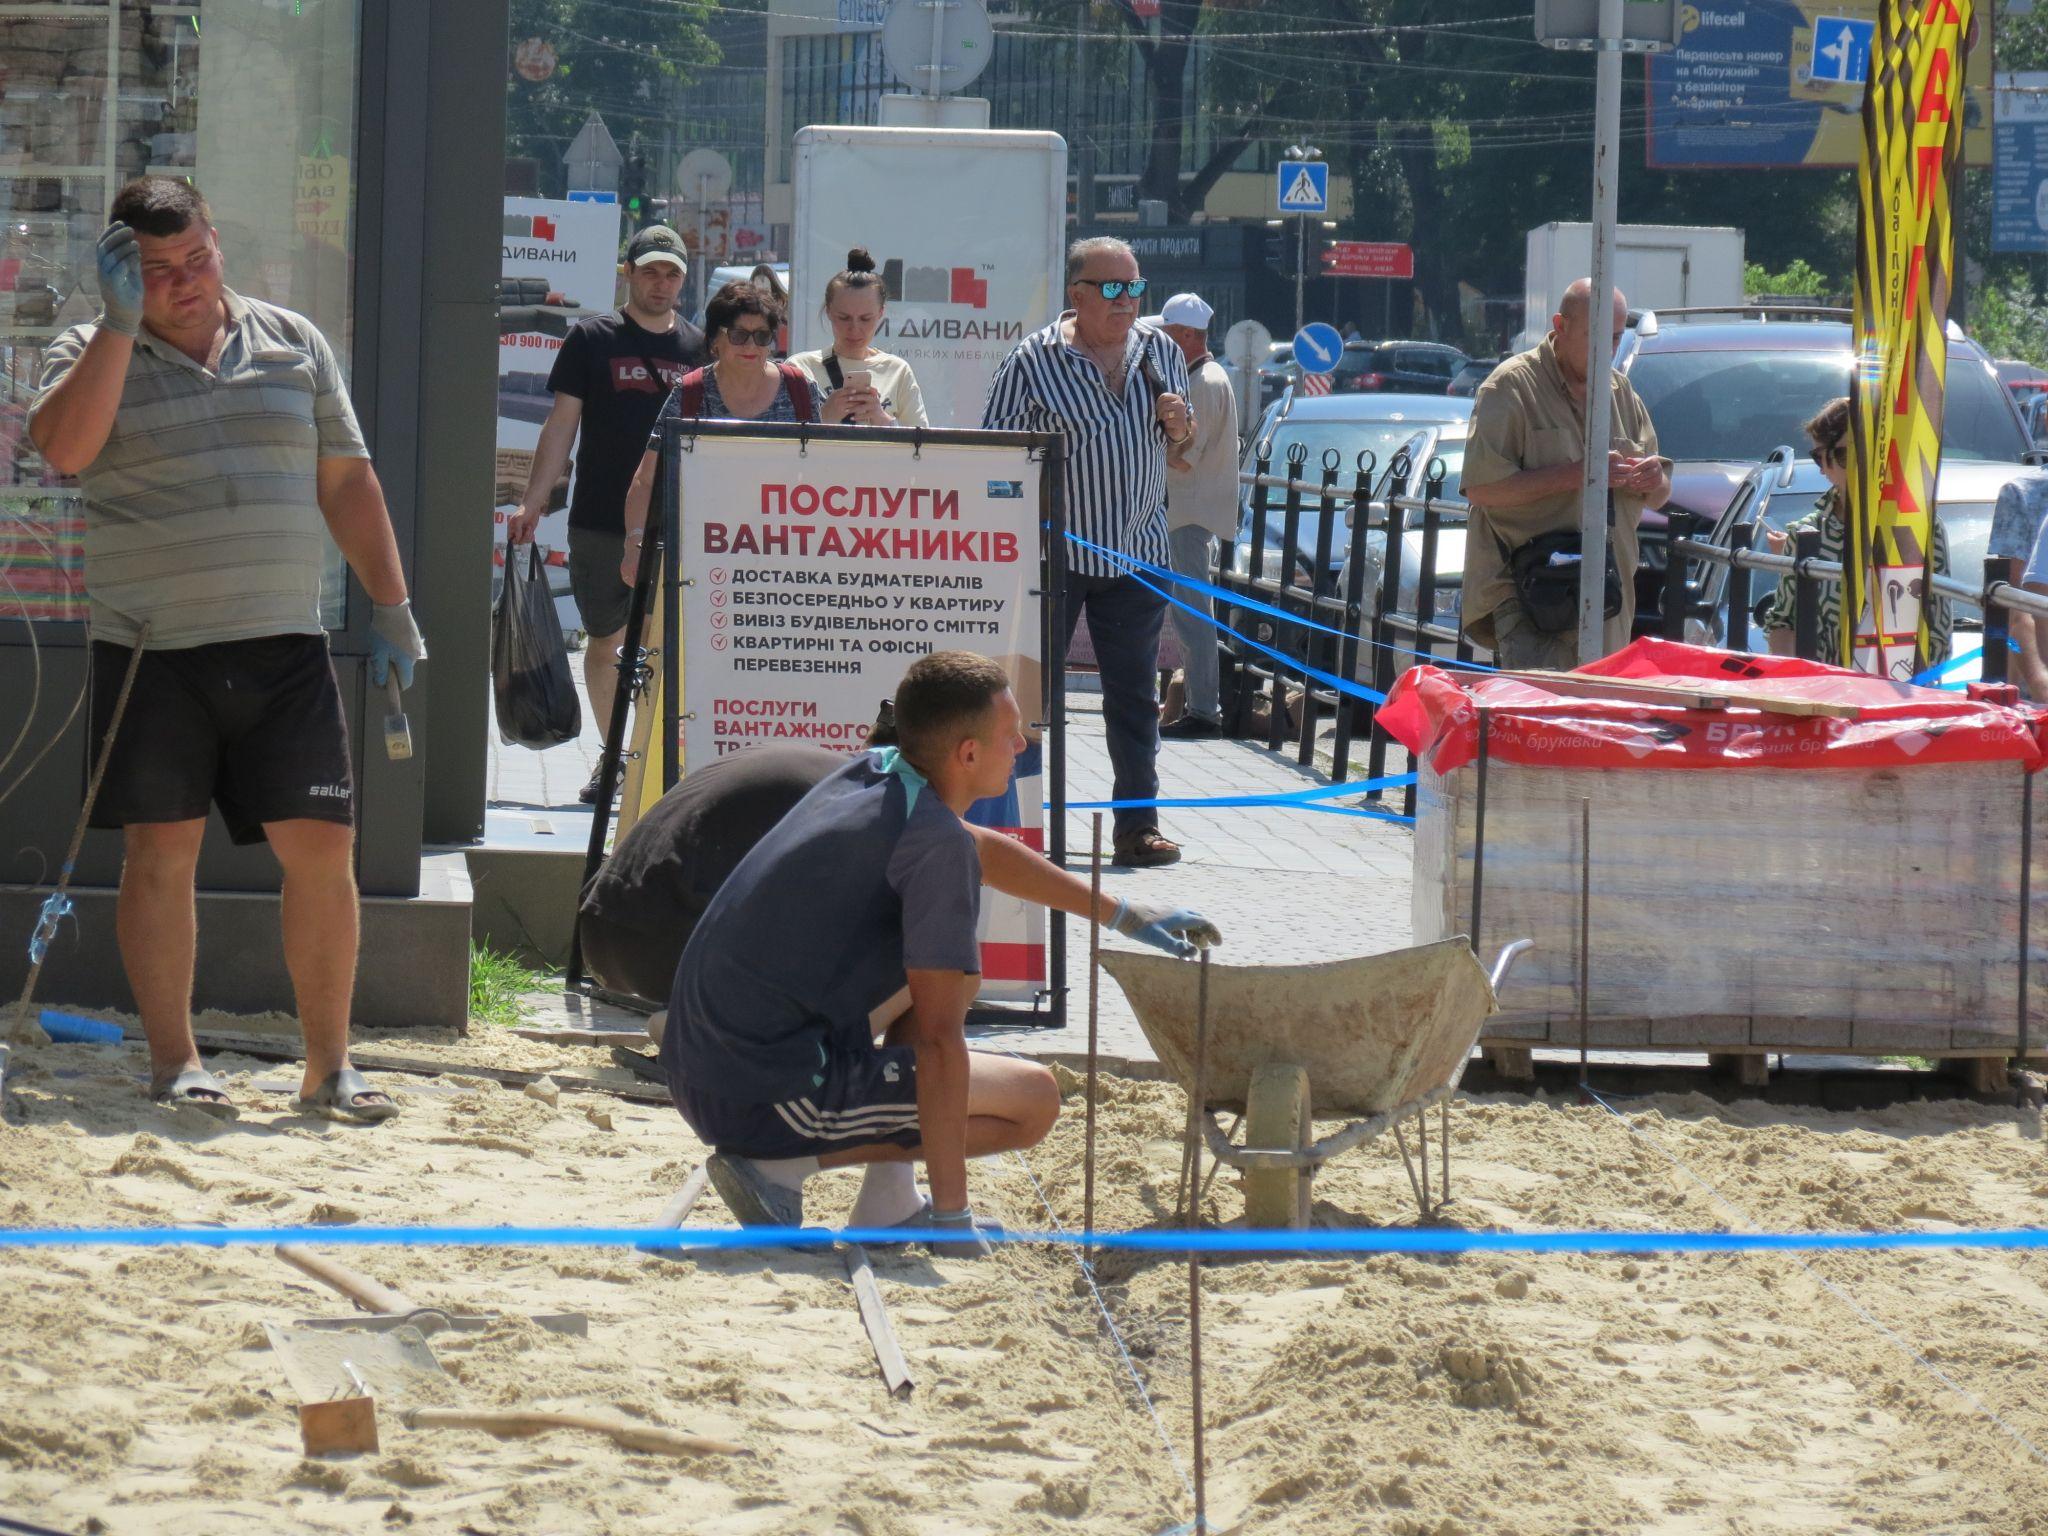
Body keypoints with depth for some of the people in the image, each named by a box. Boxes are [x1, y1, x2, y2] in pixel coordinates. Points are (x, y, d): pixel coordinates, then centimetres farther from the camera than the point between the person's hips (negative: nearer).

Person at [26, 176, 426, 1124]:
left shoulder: (291, 344, 13)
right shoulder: (94, 354, 4)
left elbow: (346, 480, 16)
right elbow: (63, 447, -17)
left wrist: (389, 606, 10)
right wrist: (121, 323, -17)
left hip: (281, 645, 2)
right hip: (151, 648, -2)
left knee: (322, 847, -3)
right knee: (160, 850, -2)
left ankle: (329, 1068, 6)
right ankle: (173, 1063, 7)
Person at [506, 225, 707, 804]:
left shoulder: (698, 348, 9)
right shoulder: (592, 339, 4)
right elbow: (562, 425, 4)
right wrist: (534, 500, -1)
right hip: (599, 523, 0)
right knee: (603, 644, 9)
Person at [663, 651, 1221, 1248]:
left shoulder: (871, 773, 10)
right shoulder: (938, 844, -17)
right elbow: (938, 1038, -19)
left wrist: (1126, 916, 39)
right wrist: (952, 1220, -17)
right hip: (770, 1098, -9)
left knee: (957, 968, 23)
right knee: (1035, 1099, -1)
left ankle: (888, 1204, 16)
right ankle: (783, 1167, -6)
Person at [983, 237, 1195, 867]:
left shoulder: (1161, 354, 11)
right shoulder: (1033, 362, -5)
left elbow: (1179, 453, 20)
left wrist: (1178, 426, -3)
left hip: (1137, 555, 4)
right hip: (1054, 554, -4)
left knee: (1135, 696, 6)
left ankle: (1138, 826, 11)